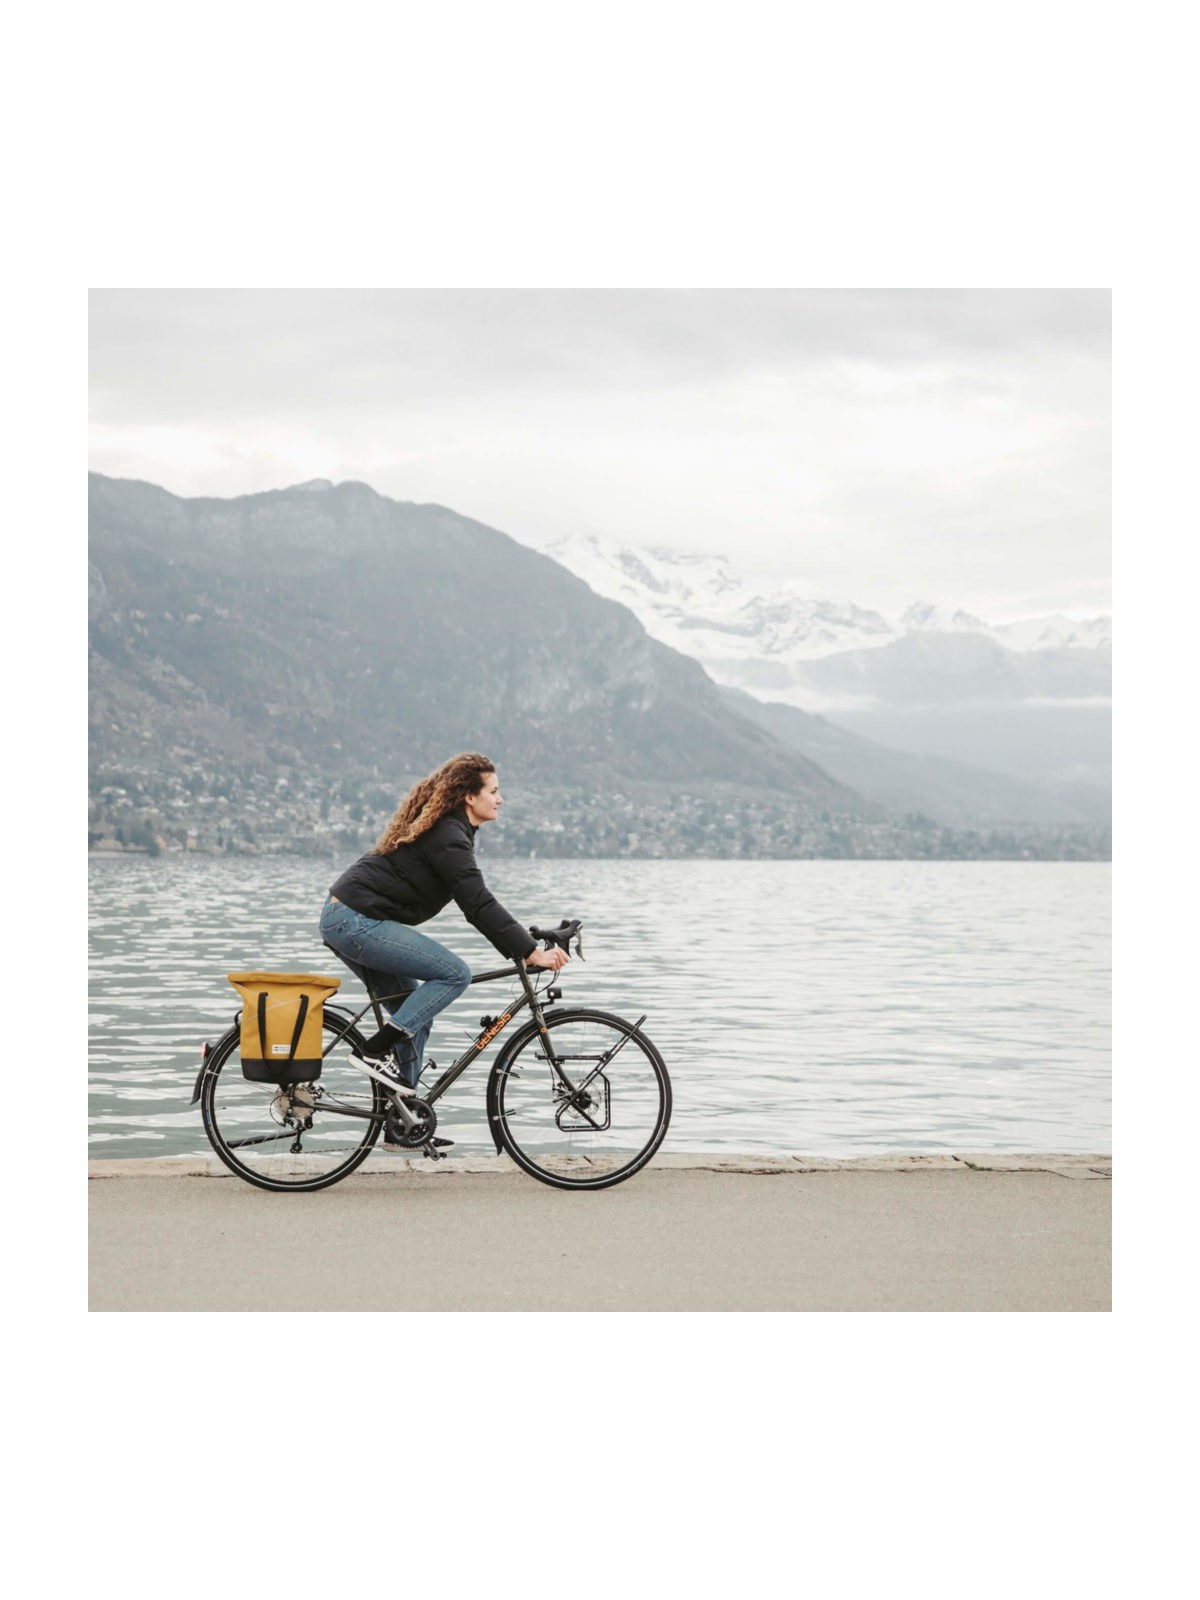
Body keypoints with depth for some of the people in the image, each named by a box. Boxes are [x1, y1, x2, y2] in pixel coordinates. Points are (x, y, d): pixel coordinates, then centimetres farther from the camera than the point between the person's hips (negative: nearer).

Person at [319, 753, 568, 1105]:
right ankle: (376, 1051, -13)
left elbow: (477, 901, 21)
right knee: (455, 973, -13)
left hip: (342, 919, 10)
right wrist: (532, 952, -21)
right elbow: (479, 905, -21)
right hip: (358, 921, -10)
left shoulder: (442, 828, 17)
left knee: (415, 1013, 13)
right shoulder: (448, 837, -15)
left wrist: (523, 945, 15)